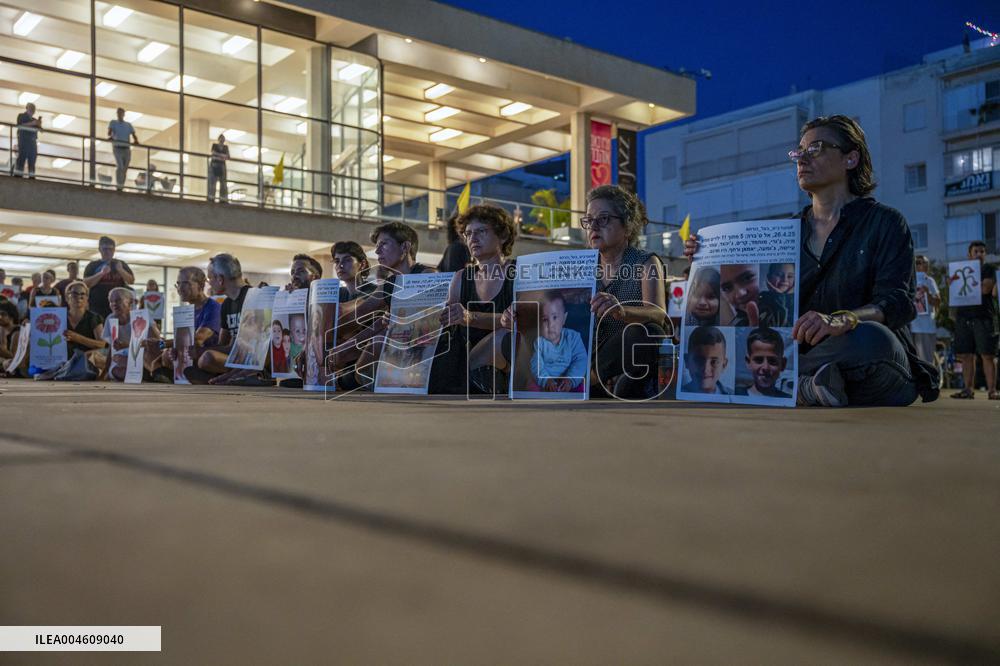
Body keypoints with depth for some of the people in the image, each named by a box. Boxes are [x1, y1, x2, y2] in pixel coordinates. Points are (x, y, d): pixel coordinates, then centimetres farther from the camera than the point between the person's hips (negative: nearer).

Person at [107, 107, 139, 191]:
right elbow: (109, 132, -5)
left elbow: (134, 135, 7)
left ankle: (122, 185, 12)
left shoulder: (128, 125, 17)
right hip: (117, 148, -3)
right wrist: (110, 136, -29)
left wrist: (136, 141, -17)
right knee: (120, 166, -21)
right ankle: (119, 185, -22)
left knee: (124, 169, 3)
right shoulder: (113, 123, 11)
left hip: (126, 149, 3)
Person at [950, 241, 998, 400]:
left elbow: (985, 289, -9)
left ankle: (992, 390, -7)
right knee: (966, 355, 2)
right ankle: (969, 389, 7)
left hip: (984, 316, -4)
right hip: (963, 316, 4)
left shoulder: (989, 270, 7)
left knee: (987, 355, -7)